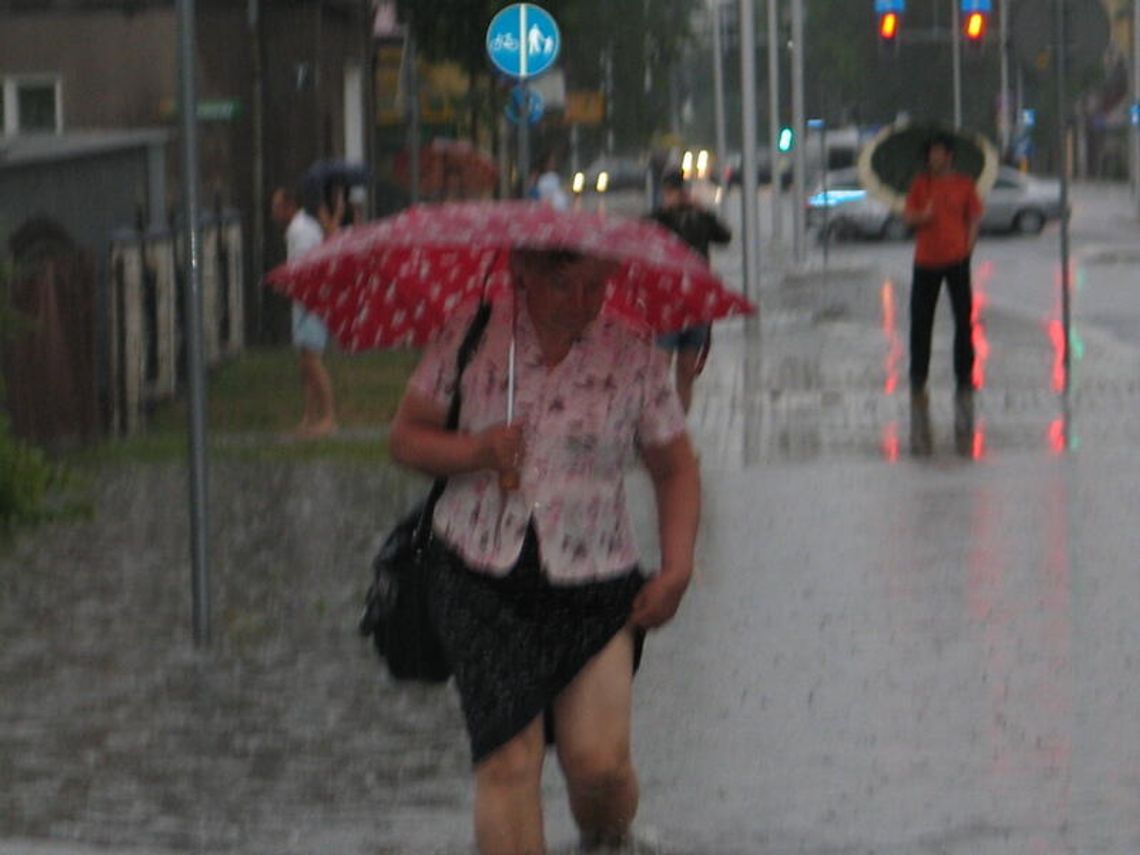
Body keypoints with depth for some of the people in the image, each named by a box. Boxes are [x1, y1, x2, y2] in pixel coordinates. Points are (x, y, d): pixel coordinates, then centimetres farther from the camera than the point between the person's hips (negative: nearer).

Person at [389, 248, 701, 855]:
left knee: (598, 760, -9)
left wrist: (676, 568, -2)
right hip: (481, 579, 0)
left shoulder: (633, 355, 0)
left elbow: (674, 470, 10)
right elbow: (406, 438, 6)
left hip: (593, 585, 0)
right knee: (509, 757, -13)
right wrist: (474, 452, -14)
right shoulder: (471, 337, 0)